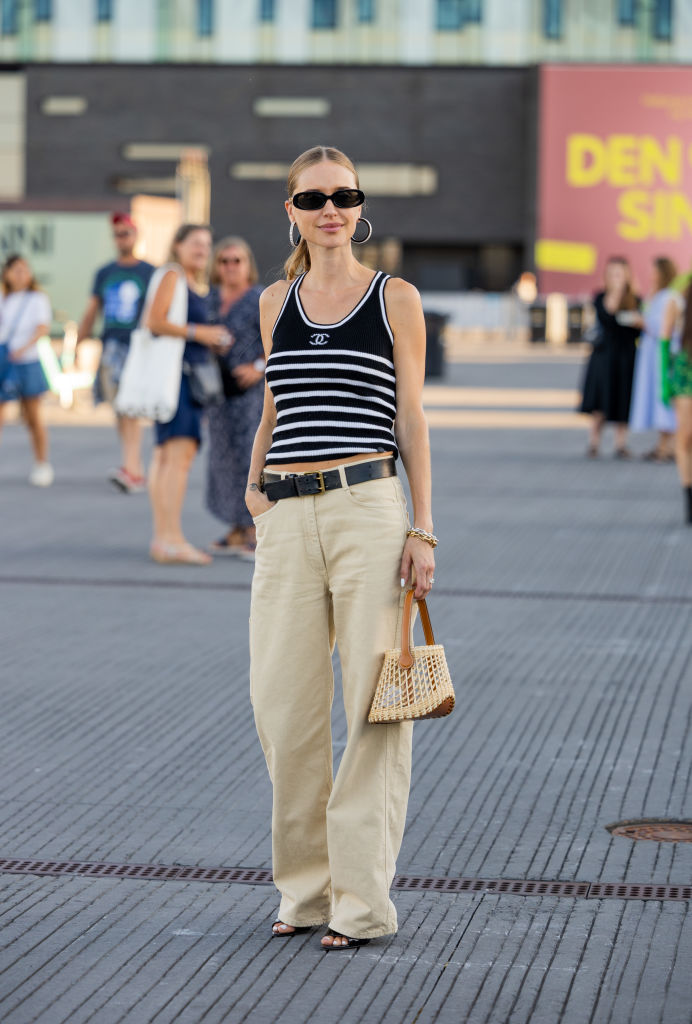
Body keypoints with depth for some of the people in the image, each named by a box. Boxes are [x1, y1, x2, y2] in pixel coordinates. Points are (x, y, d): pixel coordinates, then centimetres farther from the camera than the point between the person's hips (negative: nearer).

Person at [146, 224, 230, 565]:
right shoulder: (171, 277, -7)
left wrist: (215, 343, 12)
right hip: (172, 371, -10)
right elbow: (154, 321, -17)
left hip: (191, 376, 10)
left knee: (165, 454, 9)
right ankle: (171, 538, -22)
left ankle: (162, 538, 10)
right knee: (181, 451, -17)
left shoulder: (200, 286, 21)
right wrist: (198, 332, -16)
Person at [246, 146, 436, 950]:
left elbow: (412, 420, 3)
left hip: (369, 511, -3)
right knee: (283, 705, 3)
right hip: (288, 520, 4)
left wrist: (422, 529, -3)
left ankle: (361, 899, 5)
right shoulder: (275, 303, 14)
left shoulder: (396, 300, 5)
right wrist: (253, 484, 10)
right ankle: (305, 884, 19)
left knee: (372, 703, -2)